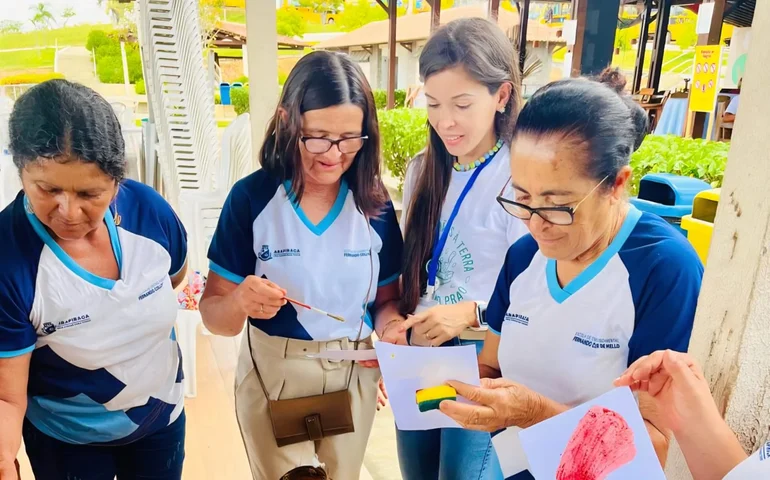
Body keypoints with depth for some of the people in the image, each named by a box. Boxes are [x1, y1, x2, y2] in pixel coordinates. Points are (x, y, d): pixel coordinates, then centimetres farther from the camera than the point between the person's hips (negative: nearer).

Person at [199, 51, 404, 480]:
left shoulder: (376, 205, -8)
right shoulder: (251, 198, -15)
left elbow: (386, 301, 1)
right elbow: (214, 314, -11)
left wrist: (393, 338, -19)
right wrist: (241, 303, -33)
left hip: (354, 375, 3)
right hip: (272, 377, -2)